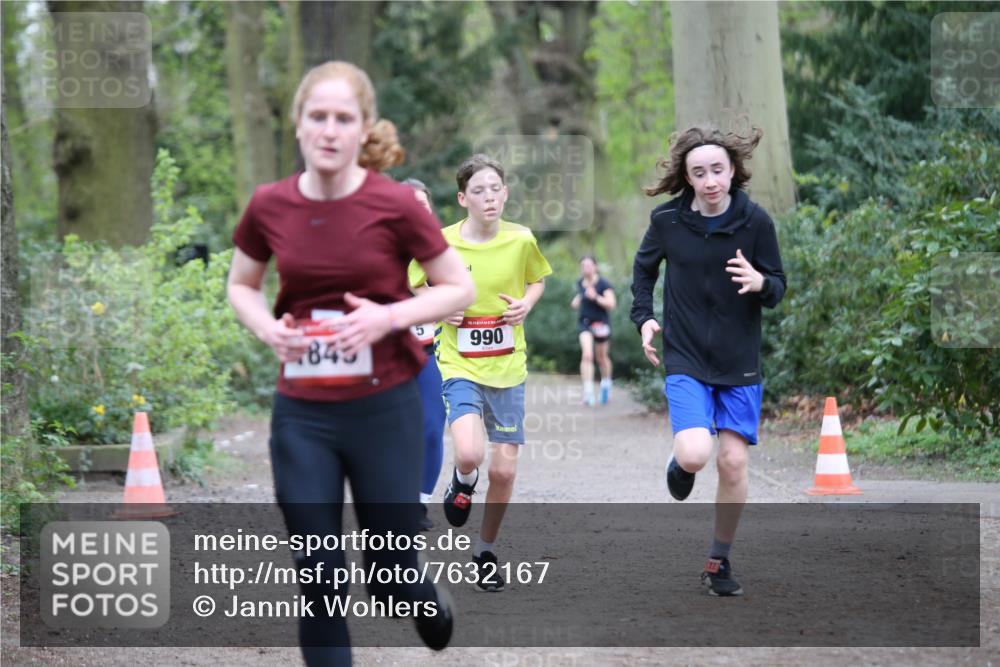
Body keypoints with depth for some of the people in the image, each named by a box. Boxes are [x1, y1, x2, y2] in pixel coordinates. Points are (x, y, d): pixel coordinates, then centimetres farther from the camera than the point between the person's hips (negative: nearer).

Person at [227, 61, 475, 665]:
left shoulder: (395, 203, -12)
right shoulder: (269, 206, -3)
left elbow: (461, 289, -4)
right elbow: (241, 286, 14)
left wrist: (388, 316, -20)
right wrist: (268, 327, -7)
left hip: (386, 409, -2)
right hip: (301, 414, 2)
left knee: (390, 575, 9)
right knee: (318, 574, 2)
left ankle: (428, 602, 45)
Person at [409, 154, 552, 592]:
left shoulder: (521, 240, -5)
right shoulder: (441, 243, -9)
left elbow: (538, 279, 15)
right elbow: (413, 286, 8)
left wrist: (527, 303, -5)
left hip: (508, 368, 2)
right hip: (460, 365, -2)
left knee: (504, 470, 2)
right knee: (468, 454, -25)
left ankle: (485, 551, 25)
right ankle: (463, 483, 14)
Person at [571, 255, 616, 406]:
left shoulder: (603, 284, -12)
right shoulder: (580, 283, 4)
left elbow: (611, 304, -18)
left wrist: (595, 297, -28)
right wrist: (577, 301, 5)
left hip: (601, 324, -2)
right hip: (584, 322, 2)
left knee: (602, 358, 14)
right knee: (586, 355, -17)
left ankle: (606, 384, 41)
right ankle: (588, 391, -22)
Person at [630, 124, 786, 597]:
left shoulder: (755, 221, -9)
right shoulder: (667, 219, -7)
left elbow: (778, 289, -2)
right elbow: (644, 267, 14)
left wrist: (760, 283, -25)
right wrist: (644, 317, 1)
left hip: (740, 362, 1)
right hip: (685, 360, -1)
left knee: (734, 463, 0)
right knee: (694, 454, -19)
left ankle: (720, 560, 19)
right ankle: (680, 464, 20)